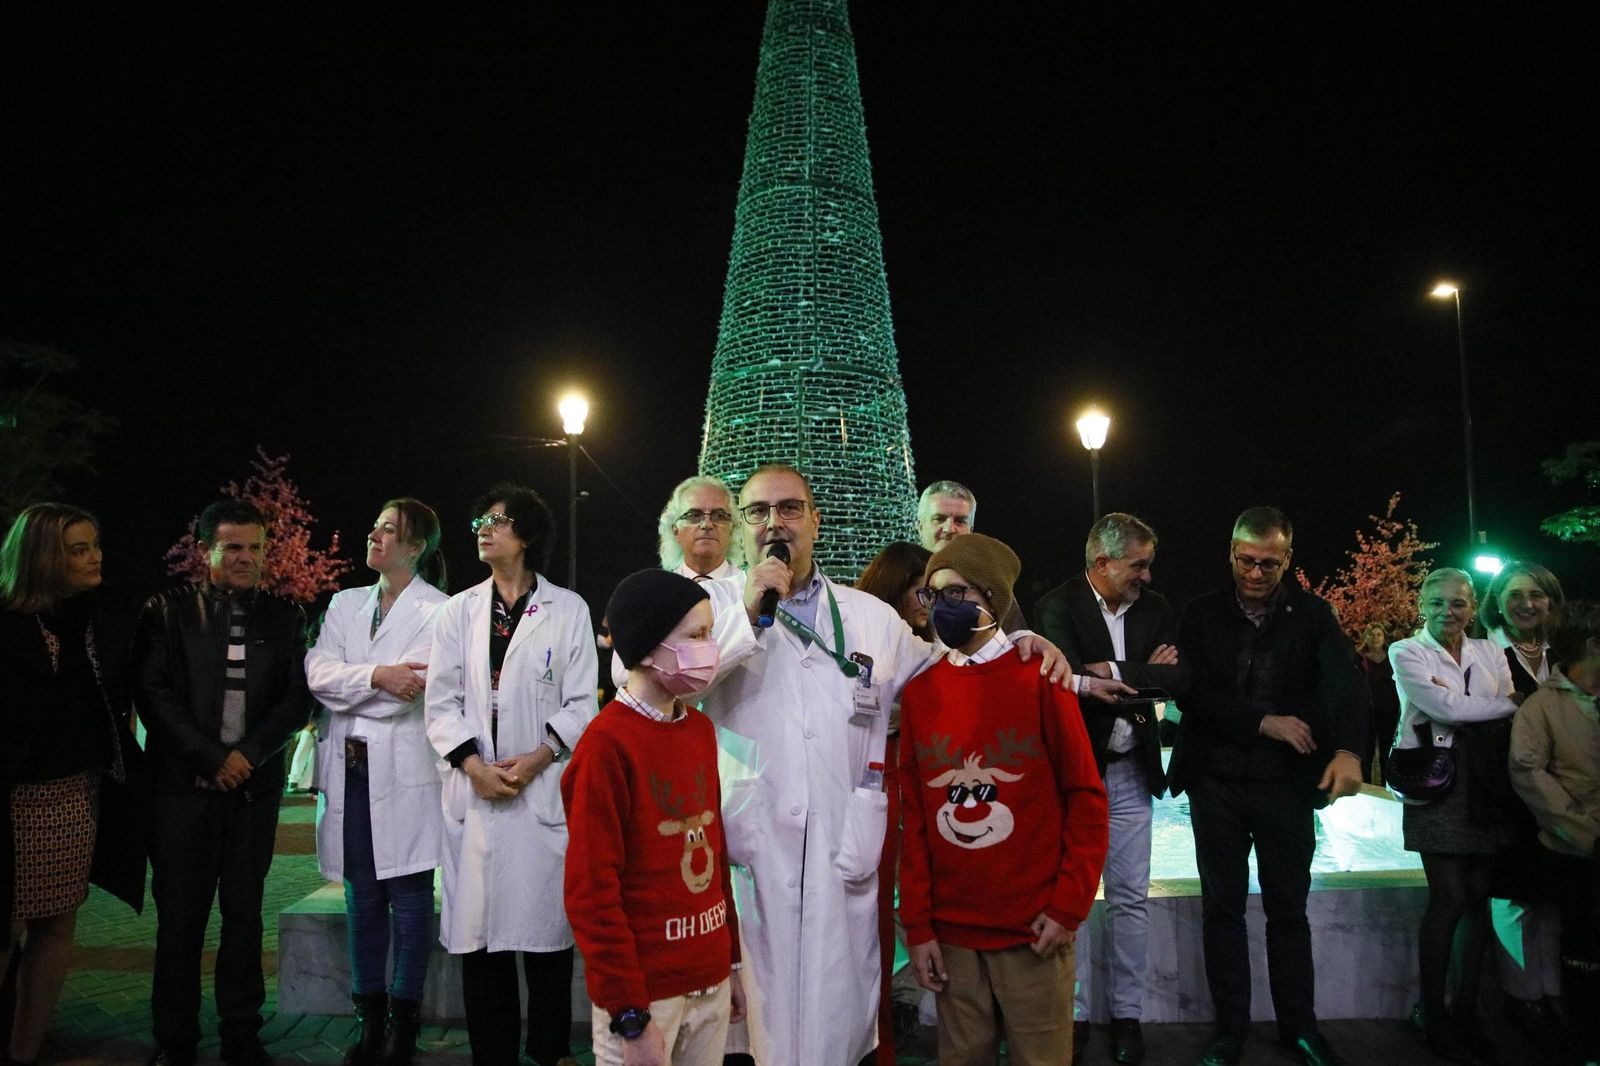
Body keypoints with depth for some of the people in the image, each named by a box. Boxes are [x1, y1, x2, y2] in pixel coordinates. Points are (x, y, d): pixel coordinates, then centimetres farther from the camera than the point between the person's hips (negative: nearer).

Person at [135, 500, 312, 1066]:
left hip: (255, 786, 2)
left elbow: (299, 699, 5)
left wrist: (247, 754, -8)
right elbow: (152, 694, -3)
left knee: (245, 913, 7)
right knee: (179, 914, 5)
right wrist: (212, 759, -9)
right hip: (183, 785, -1)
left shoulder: (284, 616, 8)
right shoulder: (167, 611, 3)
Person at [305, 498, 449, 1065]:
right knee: (362, 895, 11)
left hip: (404, 769, -5)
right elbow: (318, 672, 0)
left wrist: (346, 689, -8)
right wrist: (376, 676, -13)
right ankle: (369, 1015, 22)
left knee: (408, 894, 3)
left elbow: (409, 687, -12)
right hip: (349, 769, 5)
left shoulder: (438, 611, -4)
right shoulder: (345, 604, 14)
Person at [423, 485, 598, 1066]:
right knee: (478, 927, 6)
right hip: (474, 791, 3)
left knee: (546, 926, 3)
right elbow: (441, 701, 7)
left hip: (545, 787, -2)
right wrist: (474, 765, -7)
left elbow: (581, 702, 0)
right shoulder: (458, 611, 11)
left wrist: (538, 758, -12)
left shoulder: (568, 609, 4)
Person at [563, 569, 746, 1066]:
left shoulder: (701, 728, 6)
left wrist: (731, 962, 12)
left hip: (710, 982, 6)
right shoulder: (606, 743, -17)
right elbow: (591, 892, -16)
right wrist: (630, 1016, -16)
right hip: (645, 991, -6)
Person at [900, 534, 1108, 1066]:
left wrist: (1069, 905, -9)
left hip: (1035, 927, -3)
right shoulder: (918, 692, 3)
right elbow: (914, 815, 5)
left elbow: (1086, 797, -4)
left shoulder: (1039, 678, -5)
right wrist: (917, 924, 3)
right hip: (951, 932, 3)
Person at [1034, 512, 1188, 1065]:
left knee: (1130, 896, 11)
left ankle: (1128, 1013, 25)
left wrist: (1115, 673, -17)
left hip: (1131, 772, 4)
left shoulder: (1155, 608, 4)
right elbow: (1067, 682, -23)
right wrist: (1145, 678, -15)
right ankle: (1072, 1014, 20)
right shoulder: (1057, 606, -10)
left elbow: (1180, 680, -7)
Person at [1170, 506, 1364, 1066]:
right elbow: (1193, 694, -7)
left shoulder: (1313, 614, -1)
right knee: (1222, 909, 8)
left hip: (1288, 785, 0)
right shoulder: (1201, 615, -1)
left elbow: (1345, 683, -16)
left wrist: (1348, 749, -33)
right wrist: (1265, 722, -17)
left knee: (1289, 910, 12)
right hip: (1216, 784, 0)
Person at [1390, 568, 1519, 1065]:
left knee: (1480, 897, 4)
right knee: (1449, 898, -5)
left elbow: (1512, 718, 7)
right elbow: (1446, 707, -13)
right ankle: (1434, 1014, 7)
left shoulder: (1489, 653, 12)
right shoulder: (1407, 653, -2)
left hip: (1484, 782, 5)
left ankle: (1467, 1010, 15)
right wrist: (1513, 703, -3)